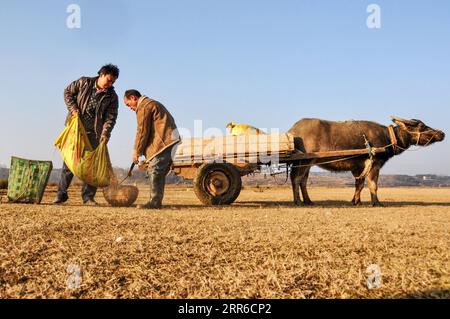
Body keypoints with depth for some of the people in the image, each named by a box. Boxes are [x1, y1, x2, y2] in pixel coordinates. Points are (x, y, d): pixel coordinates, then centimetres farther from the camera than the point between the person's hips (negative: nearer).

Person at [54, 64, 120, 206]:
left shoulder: (112, 97, -3)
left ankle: (88, 196, 7)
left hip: (94, 133, 0)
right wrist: (73, 108, -7)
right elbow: (68, 92, 8)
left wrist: (105, 135, -21)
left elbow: (110, 118, -8)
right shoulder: (84, 83, -2)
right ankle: (62, 193, 14)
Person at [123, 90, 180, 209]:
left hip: (163, 141, -10)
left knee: (154, 170, -10)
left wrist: (136, 151, -2)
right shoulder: (152, 103, 26)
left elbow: (143, 131, -10)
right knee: (159, 172, 11)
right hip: (171, 140, 10)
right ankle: (157, 201, 14)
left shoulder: (143, 107, -6)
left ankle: (155, 202, -10)